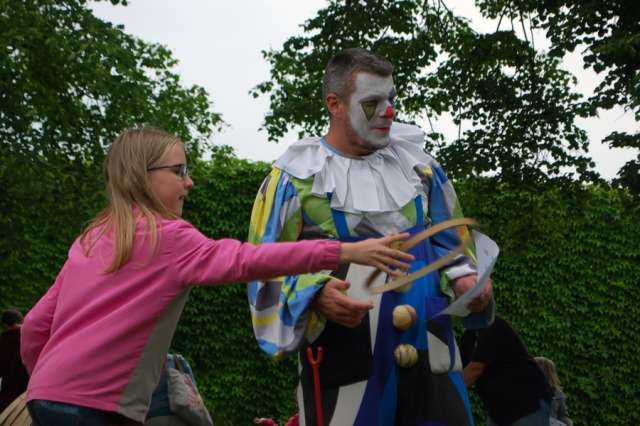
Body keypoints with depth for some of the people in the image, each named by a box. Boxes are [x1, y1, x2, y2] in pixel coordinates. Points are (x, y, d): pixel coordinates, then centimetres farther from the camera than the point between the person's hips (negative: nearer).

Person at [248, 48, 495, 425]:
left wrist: (463, 278, -1)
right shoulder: (297, 177, -1)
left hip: (429, 348, 4)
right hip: (342, 357, -4)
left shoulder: (418, 164, 12)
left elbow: (447, 240, 20)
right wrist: (317, 294, -20)